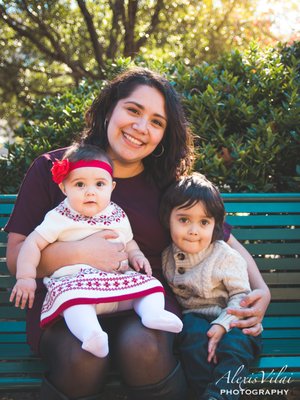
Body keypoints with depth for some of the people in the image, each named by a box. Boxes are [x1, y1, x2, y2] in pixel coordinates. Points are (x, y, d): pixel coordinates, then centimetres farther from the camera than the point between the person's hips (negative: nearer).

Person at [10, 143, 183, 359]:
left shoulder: (118, 216, 16)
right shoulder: (60, 218, 3)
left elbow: (128, 242, 32)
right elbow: (33, 244, 2)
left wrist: (136, 255, 10)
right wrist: (25, 278, -8)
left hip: (119, 280, 6)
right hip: (74, 281, -5)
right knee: (74, 296, -38)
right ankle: (90, 333, -53)